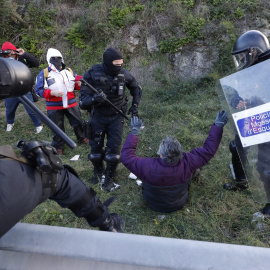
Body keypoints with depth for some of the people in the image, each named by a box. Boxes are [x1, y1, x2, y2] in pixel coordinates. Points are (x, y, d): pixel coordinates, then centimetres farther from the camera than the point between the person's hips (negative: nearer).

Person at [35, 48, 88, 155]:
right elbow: (38, 90, -8)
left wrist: (79, 84, -11)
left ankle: (82, 138, 39)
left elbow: (76, 85, 14)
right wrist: (52, 92, -24)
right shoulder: (44, 73, -7)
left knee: (78, 122, 14)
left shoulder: (69, 71, 6)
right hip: (54, 107, -3)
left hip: (71, 103, 3)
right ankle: (58, 146, 27)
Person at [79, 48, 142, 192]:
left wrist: (135, 106, 3)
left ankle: (109, 178, 20)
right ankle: (98, 171, 41)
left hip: (116, 117, 1)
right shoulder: (91, 75, -18)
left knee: (114, 148, -3)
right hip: (98, 117, 0)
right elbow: (83, 103, -21)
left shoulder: (123, 74, -11)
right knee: (96, 148, 11)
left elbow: (136, 88, 11)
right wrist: (93, 100, -41)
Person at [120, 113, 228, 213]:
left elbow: (126, 157, -24)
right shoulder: (187, 163, -36)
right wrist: (218, 126, -15)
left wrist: (134, 132, -19)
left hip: (153, 204, 0)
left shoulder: (148, 167, -41)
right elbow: (209, 150, -22)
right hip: (179, 204, 1)